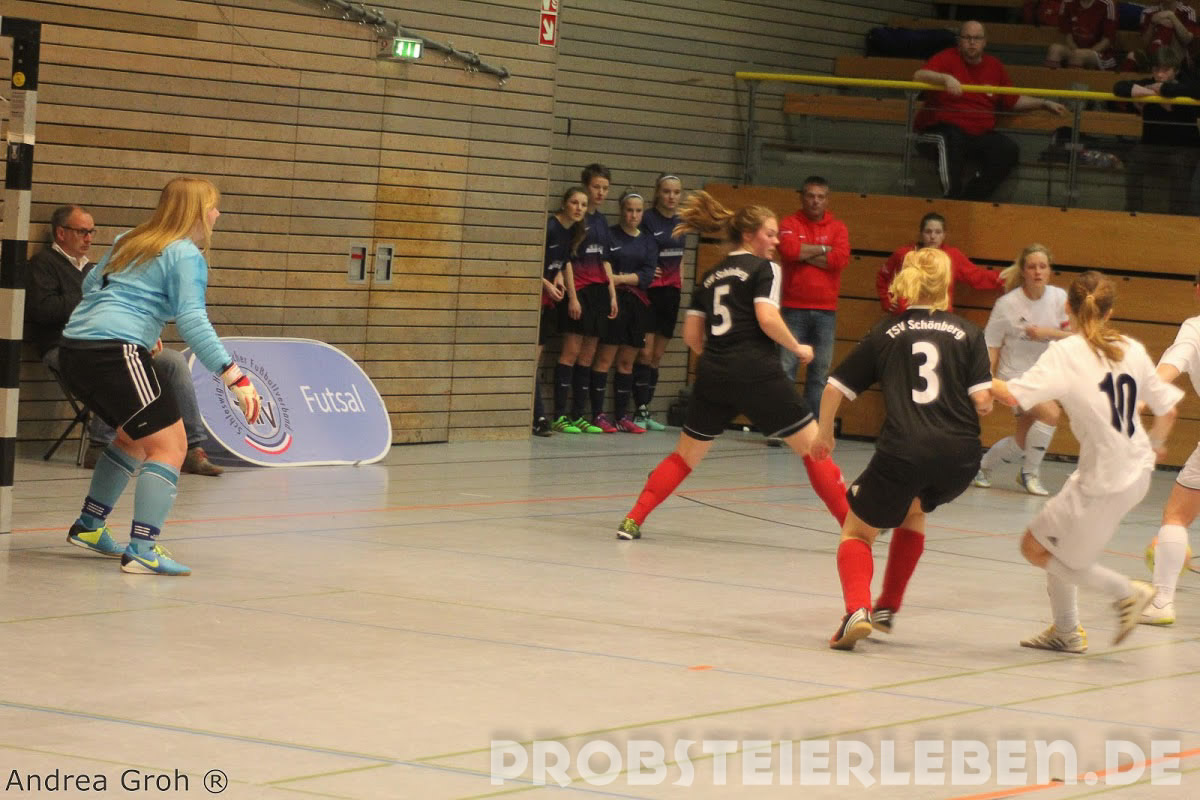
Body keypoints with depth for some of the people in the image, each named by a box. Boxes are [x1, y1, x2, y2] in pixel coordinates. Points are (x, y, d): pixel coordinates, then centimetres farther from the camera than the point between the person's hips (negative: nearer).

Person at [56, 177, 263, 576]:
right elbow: (192, 320, -14)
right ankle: (142, 550, -20)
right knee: (169, 445, -9)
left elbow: (91, 284, 32)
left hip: (74, 348, 9)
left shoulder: (129, 242, 22)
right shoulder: (186, 255, -3)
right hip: (116, 351, -9)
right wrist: (235, 378, -20)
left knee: (135, 436, 27)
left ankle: (88, 527, 33)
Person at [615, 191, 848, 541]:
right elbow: (767, 318, -14)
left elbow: (691, 335, 15)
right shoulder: (764, 269, 1)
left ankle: (633, 519, 7)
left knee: (685, 456, 18)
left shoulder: (709, 277, 18)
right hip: (757, 375, -5)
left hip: (712, 377, 5)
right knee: (813, 446, 3)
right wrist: (798, 348, 0)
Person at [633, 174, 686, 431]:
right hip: (650, 291, -6)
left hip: (671, 293, 6)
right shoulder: (647, 219, -8)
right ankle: (640, 411, -10)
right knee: (646, 353, -10)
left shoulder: (680, 222, 11)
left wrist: (680, 283, 13)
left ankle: (646, 411, 11)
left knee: (658, 355, 7)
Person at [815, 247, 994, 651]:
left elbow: (834, 388, 9)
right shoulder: (967, 333, 9)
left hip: (903, 451, -2)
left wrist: (824, 433, 27)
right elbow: (982, 401, 0)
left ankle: (857, 609, -13)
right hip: (960, 455, 2)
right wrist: (985, 403, 24)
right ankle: (887, 608, 32)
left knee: (857, 531, 15)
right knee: (913, 510, 33)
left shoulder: (885, 333, 11)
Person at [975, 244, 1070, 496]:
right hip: (1014, 376, -5)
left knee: (1024, 441, 10)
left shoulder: (1059, 298, -4)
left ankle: (983, 467, 37)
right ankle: (1030, 473, -7)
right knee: (1050, 413, -26)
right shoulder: (1007, 304, -14)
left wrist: (1047, 332, -22)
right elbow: (991, 347, -8)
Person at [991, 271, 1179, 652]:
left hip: (1103, 483, -7)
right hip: (1136, 471, 7)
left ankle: (1126, 592, 10)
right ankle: (1066, 631, 29)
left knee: (1035, 549, 11)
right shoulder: (1132, 350, 3)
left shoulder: (1066, 353, -13)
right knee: (1054, 539, 23)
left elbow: (1013, 395, -24)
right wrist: (1155, 443, 29)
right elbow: (1167, 410, 9)